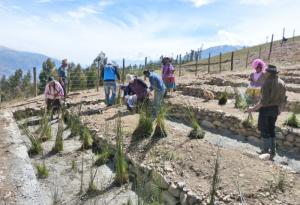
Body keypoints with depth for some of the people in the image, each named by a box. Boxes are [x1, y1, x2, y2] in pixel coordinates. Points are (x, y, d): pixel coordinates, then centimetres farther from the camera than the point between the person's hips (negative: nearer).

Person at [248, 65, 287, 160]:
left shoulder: (267, 83, -18)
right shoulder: (282, 83, 4)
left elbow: (264, 100, -23)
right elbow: (283, 99, 9)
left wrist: (254, 108, -17)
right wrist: (280, 109, 23)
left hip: (266, 108, -7)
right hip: (275, 109, 7)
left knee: (264, 130, 5)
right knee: (271, 130, 17)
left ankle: (265, 150, 11)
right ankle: (272, 151, 23)